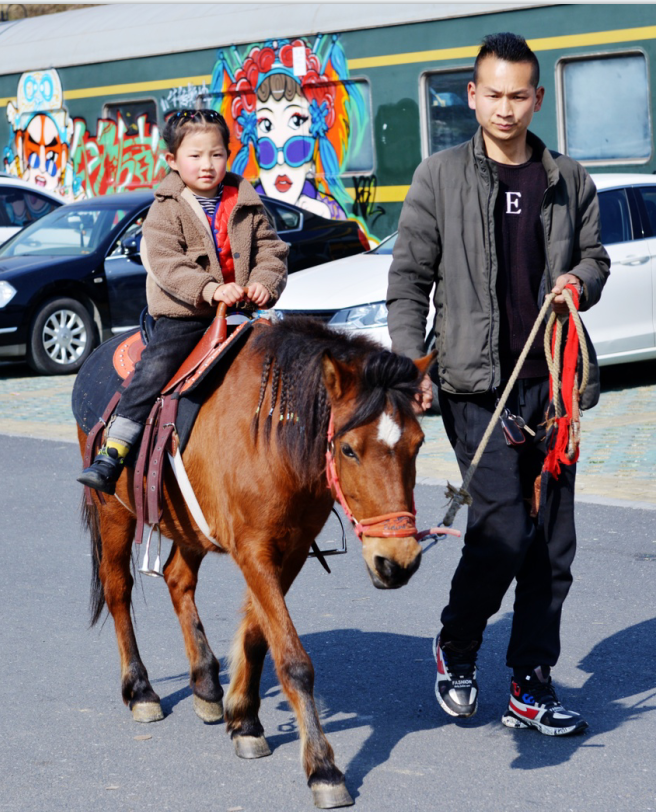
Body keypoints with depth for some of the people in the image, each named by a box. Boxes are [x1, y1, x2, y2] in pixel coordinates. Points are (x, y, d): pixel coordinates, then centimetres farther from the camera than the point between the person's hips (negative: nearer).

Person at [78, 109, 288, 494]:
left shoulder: (247, 205, 8)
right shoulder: (167, 210, -3)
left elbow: (271, 249, 12)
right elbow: (165, 264, -14)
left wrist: (265, 282, -10)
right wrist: (211, 289, -27)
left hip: (239, 310, 4)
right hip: (184, 314, -4)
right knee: (154, 369, -19)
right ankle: (112, 455, -21)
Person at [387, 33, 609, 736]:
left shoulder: (568, 180, 9)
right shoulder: (441, 177, 1)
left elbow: (594, 256, 22)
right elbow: (408, 279, 1)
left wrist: (581, 280, -2)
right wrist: (411, 366, -10)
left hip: (551, 382, 4)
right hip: (478, 382, -4)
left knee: (553, 543, 6)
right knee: (503, 529, -12)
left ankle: (530, 689, 16)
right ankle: (454, 649, 14)